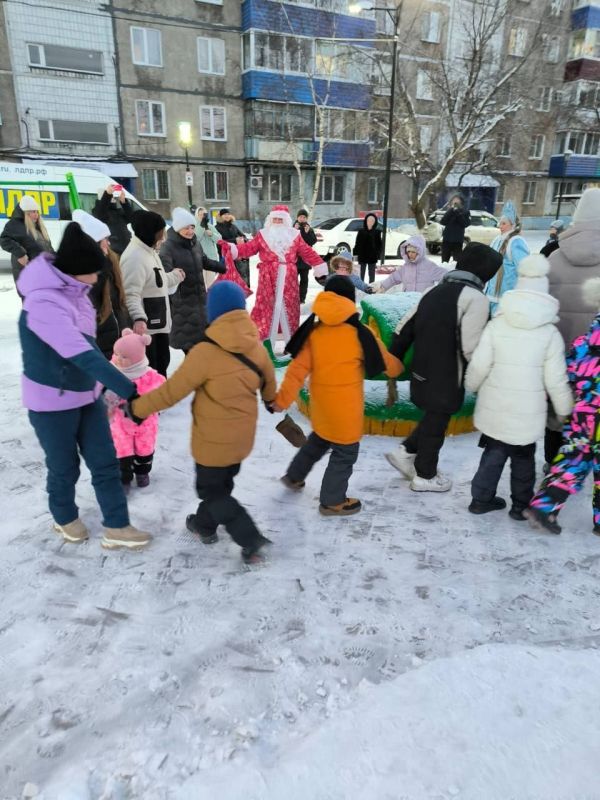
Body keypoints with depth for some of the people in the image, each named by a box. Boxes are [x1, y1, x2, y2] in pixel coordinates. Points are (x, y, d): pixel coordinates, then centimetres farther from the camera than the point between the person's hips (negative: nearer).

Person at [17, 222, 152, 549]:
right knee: (64, 466, 13)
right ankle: (65, 519, 40)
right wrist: (129, 391, -38)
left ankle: (116, 527, 21)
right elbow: (83, 355, -35)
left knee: (105, 461, 9)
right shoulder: (43, 303, -28)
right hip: (52, 400, -7)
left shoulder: (72, 291, -1)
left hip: (86, 393, 7)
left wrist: (102, 384, 17)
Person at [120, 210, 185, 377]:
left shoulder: (149, 251, 13)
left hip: (159, 323, 11)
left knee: (161, 363, 24)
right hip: (144, 327, -11)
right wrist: (139, 318, -46)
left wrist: (175, 275, 38)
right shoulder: (135, 257, -22)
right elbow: (131, 294, -31)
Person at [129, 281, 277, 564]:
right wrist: (272, 400, 35)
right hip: (242, 437, 6)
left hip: (214, 440, -6)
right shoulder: (257, 348, -6)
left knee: (211, 491, 11)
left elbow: (171, 391, -18)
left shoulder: (205, 352, -25)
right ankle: (204, 524, 44)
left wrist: (137, 407, -2)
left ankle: (250, 538, 5)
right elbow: (268, 383, 12)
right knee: (220, 484, 25)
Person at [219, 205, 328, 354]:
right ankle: (268, 345, 1)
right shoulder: (263, 235, 9)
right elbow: (248, 248, 4)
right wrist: (230, 248, -9)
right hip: (269, 278, -1)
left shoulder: (294, 236, 11)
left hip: (288, 278, 1)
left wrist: (320, 269, 5)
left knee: (289, 307, 6)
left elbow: (308, 253, 9)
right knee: (268, 307, -3)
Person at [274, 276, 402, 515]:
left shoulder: (313, 332, -5)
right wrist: (398, 368, 24)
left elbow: (298, 369, -9)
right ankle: (332, 501, 23)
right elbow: (385, 361, 3)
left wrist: (282, 399, -6)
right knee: (345, 453, 12)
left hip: (321, 404, 5)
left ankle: (294, 476, 45)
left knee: (318, 440, 30)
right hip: (345, 407, -5)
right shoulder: (361, 334, -13)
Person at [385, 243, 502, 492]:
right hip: (446, 378, -7)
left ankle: (406, 452, 23)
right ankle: (425, 476, 23)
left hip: (423, 372, 7)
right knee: (436, 425, 8)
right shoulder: (475, 298, -15)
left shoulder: (435, 291, 8)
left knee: (432, 418, 25)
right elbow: (471, 348, -22)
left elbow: (404, 328, 8)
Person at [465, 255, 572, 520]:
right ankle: (521, 505, 27)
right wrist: (567, 411, 7)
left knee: (494, 451, 18)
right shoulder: (550, 333, -8)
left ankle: (481, 498, 25)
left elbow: (478, 366, -5)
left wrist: (470, 386, 15)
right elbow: (556, 381, -7)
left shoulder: (496, 324, -5)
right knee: (523, 458, 15)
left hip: (495, 406, 2)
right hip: (527, 411, -2)